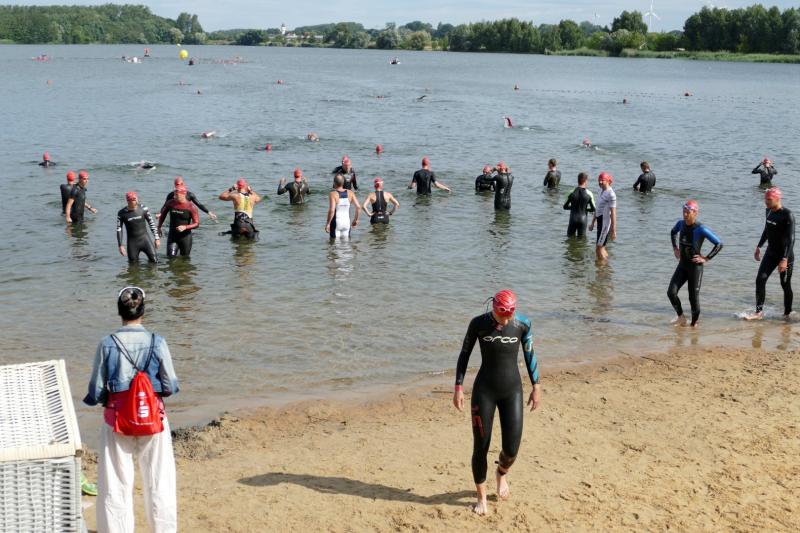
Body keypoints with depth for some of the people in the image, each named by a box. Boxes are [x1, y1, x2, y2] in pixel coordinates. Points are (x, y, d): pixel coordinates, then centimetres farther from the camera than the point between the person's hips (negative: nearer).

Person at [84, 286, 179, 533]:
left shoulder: (107, 344, -10)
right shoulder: (157, 343, -10)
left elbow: (96, 392, -7)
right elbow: (170, 386, -6)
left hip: (117, 420, 0)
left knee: (116, 485, 10)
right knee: (159, 482, 13)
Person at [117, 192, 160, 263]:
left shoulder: (143, 209, -6)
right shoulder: (122, 213, -7)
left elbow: (151, 223, 3)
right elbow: (119, 230, -2)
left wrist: (157, 238, 3)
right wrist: (120, 245, -6)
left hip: (145, 239, 0)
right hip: (132, 242, 0)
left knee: (154, 261, -9)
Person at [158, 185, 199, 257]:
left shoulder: (191, 207, -12)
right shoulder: (170, 203, -3)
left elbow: (196, 223, -11)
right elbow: (163, 214, 17)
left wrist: (185, 227, -27)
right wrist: (159, 227, 14)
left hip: (185, 237, -2)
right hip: (172, 237, 2)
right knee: (171, 257, -11)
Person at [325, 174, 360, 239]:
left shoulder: (333, 194, -13)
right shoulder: (350, 193, 1)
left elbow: (332, 210, -22)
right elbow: (358, 207, -1)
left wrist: (328, 223, -13)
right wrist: (356, 219, 11)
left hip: (336, 223, -4)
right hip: (347, 222, 4)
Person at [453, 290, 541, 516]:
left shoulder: (523, 324, -8)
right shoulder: (478, 323, -11)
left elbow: (529, 354, 5)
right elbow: (464, 354, -1)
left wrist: (536, 386, 7)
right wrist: (458, 387, -4)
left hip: (512, 390, 1)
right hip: (484, 390, -1)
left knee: (512, 449, -4)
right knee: (480, 448, 2)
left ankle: (502, 473, 34)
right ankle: (481, 497, 24)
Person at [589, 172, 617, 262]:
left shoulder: (611, 194, -15)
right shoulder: (601, 191, 13)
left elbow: (613, 213, -19)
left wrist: (613, 230, -21)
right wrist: (592, 223, 25)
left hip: (606, 222, -9)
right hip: (600, 220, 9)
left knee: (598, 248, -9)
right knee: (602, 248, 16)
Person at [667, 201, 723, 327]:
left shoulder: (701, 229, -18)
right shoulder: (681, 224, 0)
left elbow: (719, 244, -16)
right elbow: (673, 232, 26)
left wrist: (706, 259, -15)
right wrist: (675, 248, 15)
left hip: (695, 266, -5)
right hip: (682, 265, 6)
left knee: (693, 297, 2)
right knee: (671, 292, -5)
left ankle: (694, 324, 19)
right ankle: (681, 317, 15)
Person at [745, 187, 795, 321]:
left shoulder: (787, 215, -20)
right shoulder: (769, 211, 3)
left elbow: (790, 238, -23)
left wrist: (785, 259, -29)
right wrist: (759, 247, 24)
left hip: (785, 255, -7)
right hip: (771, 253, 7)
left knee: (785, 285, 3)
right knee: (760, 280, -2)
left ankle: (787, 314, 18)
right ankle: (759, 311, 2)